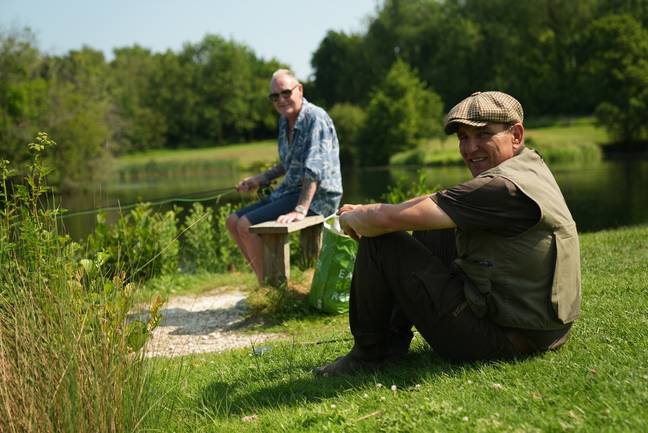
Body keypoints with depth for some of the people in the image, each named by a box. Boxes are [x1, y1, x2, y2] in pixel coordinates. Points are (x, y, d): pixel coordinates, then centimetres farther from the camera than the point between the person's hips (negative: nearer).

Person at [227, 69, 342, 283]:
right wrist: (260, 179, 16)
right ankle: (265, 281, 8)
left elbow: (314, 169, -26)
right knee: (233, 221, 7)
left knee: (246, 225, -21)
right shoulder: (285, 120, 11)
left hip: (317, 197, -10)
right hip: (290, 191, 10)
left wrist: (300, 210, -34)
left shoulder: (315, 118, -17)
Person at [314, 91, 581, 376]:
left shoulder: (505, 189, -23)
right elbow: (446, 203, 17)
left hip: (503, 339, -10)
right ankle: (393, 340, 25)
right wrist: (366, 212, 7)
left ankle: (369, 353, 9)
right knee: (430, 234, 23)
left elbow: (390, 219, -24)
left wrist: (352, 218, -1)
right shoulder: (530, 162, 9)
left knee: (380, 242, -8)